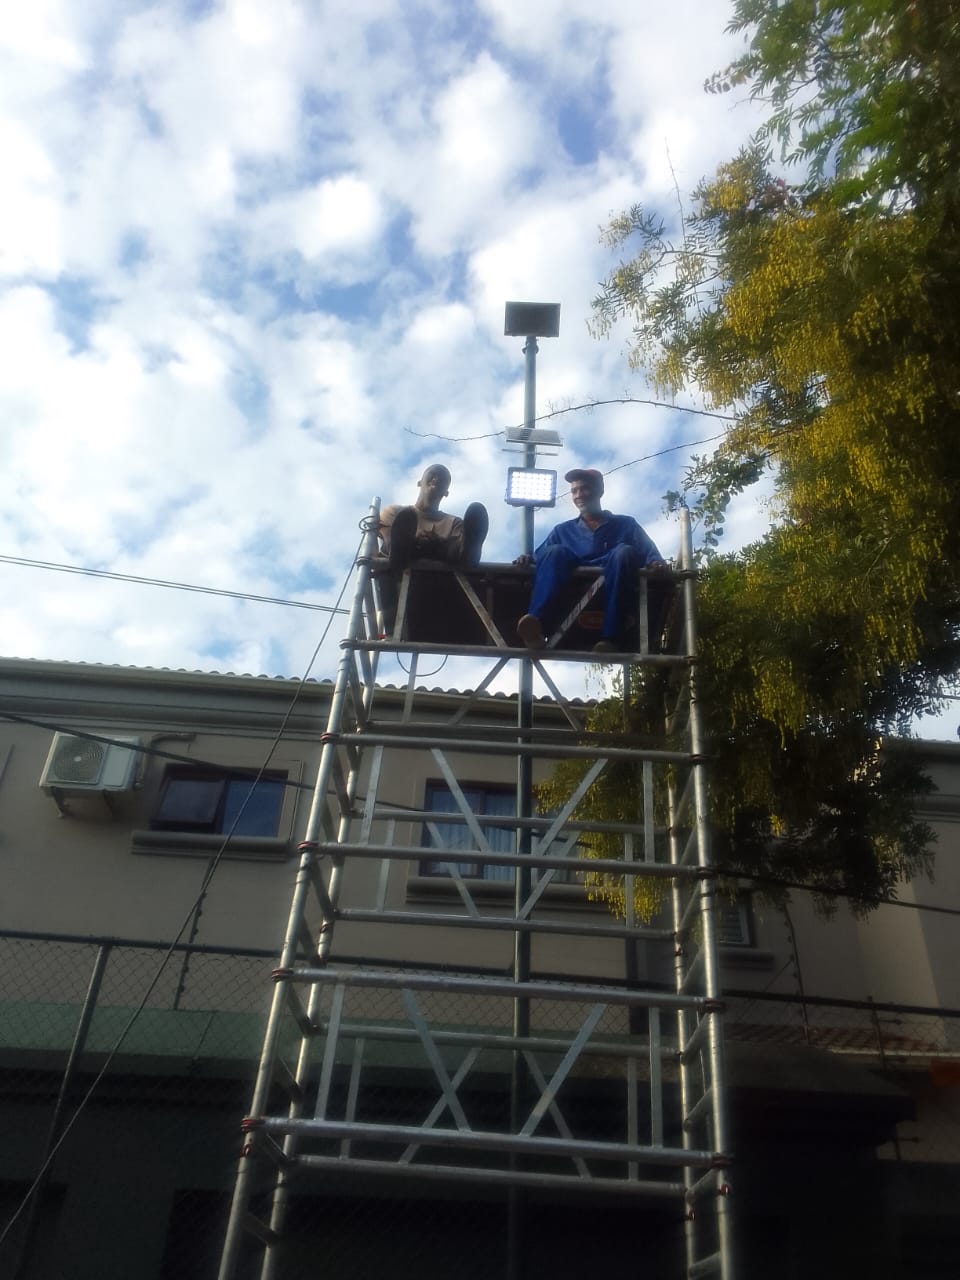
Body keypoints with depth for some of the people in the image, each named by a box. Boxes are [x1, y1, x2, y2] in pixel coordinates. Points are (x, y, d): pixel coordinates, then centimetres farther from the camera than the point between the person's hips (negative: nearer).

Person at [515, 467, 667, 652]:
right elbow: (541, 559, 15)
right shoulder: (563, 530, 27)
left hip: (614, 585, -1)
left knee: (624, 552, -28)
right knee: (555, 552, -23)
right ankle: (536, 625, -49)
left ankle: (611, 637, -44)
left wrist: (657, 563, -13)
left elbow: (651, 555, 10)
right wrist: (527, 559, -8)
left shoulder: (626, 525, 23)